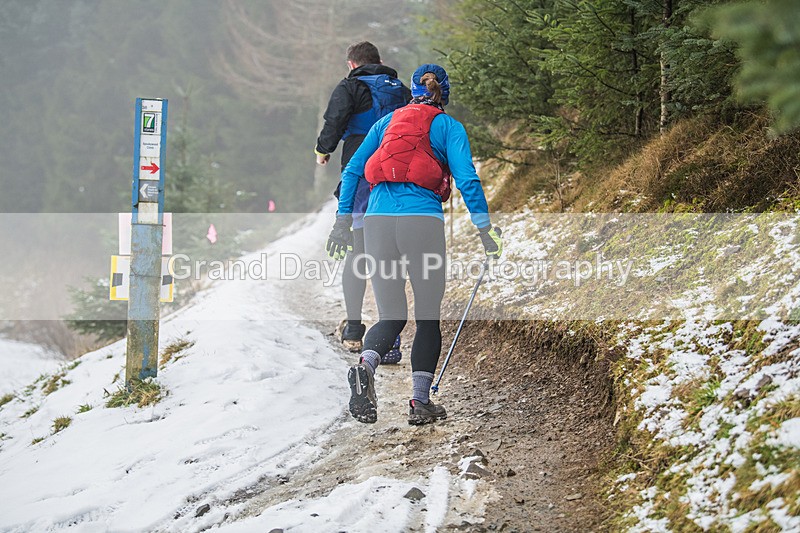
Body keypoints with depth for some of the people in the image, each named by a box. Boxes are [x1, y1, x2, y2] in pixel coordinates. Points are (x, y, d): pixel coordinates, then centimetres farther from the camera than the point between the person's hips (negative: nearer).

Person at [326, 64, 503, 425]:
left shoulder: (387, 121, 19)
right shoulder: (447, 126, 7)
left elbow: (352, 171, 15)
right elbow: (466, 179, -4)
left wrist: (343, 220, 17)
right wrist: (484, 228, -1)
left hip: (377, 222, 3)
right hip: (422, 222, -3)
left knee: (392, 316, 9)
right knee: (428, 317, 9)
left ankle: (366, 364, -21)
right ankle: (420, 402, 5)